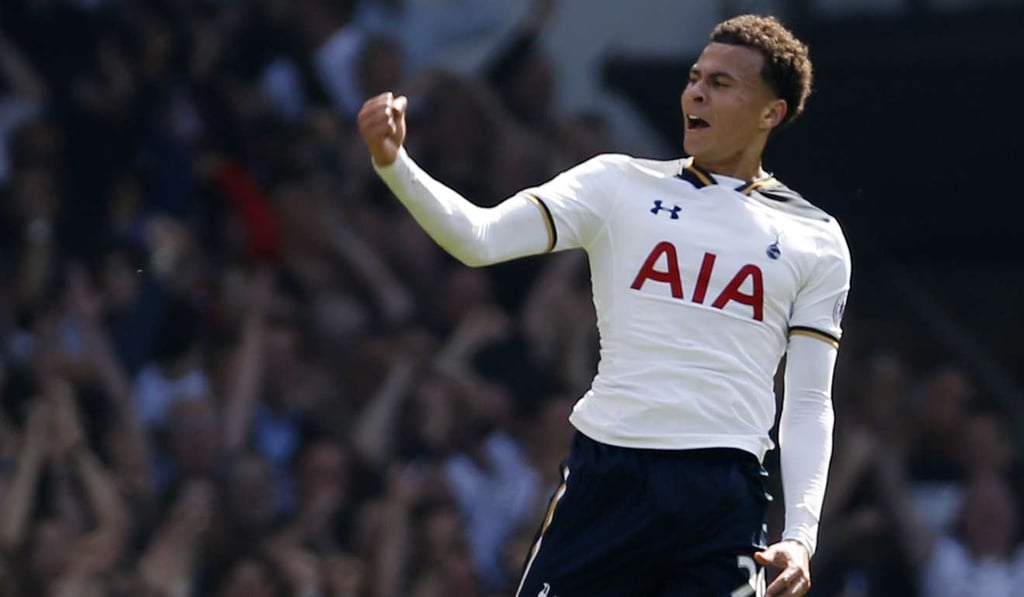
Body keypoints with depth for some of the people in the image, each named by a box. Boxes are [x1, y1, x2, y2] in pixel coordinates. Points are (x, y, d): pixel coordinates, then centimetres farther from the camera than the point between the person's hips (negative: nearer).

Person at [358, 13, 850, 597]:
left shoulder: (817, 240, 10)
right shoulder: (620, 185, 10)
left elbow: (810, 404, 9)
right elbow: (479, 237, -2)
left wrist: (801, 535, -4)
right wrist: (393, 161, -18)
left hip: (724, 497, 0)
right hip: (606, 477, 0)